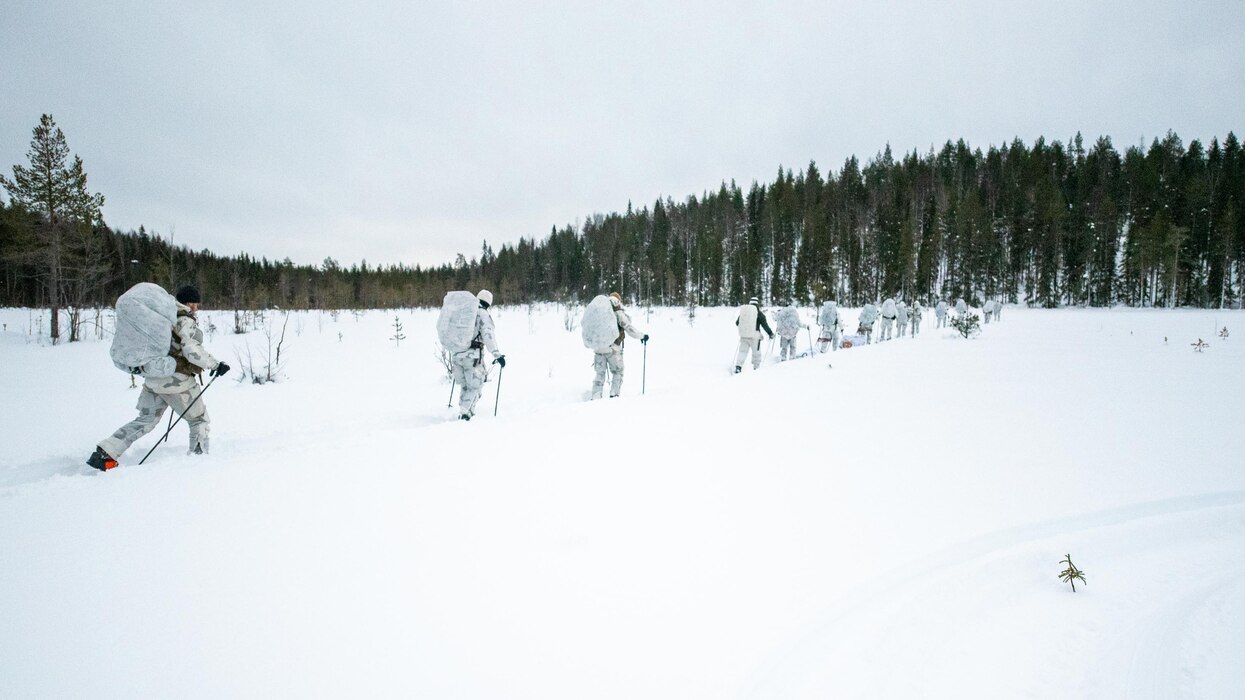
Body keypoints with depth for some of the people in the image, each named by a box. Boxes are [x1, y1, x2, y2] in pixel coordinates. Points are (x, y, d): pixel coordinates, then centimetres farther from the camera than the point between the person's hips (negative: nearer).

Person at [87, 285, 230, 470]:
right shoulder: (185, 321, -15)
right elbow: (192, 350, -25)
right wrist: (215, 364, -18)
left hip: (153, 378, 8)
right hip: (177, 381, -8)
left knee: (146, 420, 18)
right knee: (200, 420, 9)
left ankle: (105, 452, 12)